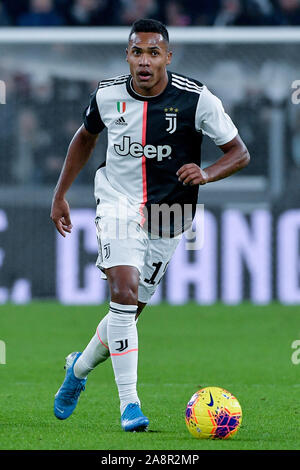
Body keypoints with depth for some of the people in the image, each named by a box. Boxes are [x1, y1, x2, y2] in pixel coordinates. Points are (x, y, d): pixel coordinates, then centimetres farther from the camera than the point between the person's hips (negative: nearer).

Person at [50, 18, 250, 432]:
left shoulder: (196, 99, -14)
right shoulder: (107, 95, -7)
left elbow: (239, 152, -7)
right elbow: (85, 137, 15)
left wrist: (206, 174, -26)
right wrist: (60, 195, 13)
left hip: (167, 216, 1)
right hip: (118, 206, -1)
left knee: (131, 308, 10)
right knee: (125, 293, -21)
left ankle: (81, 367, 40)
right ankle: (129, 404, -18)